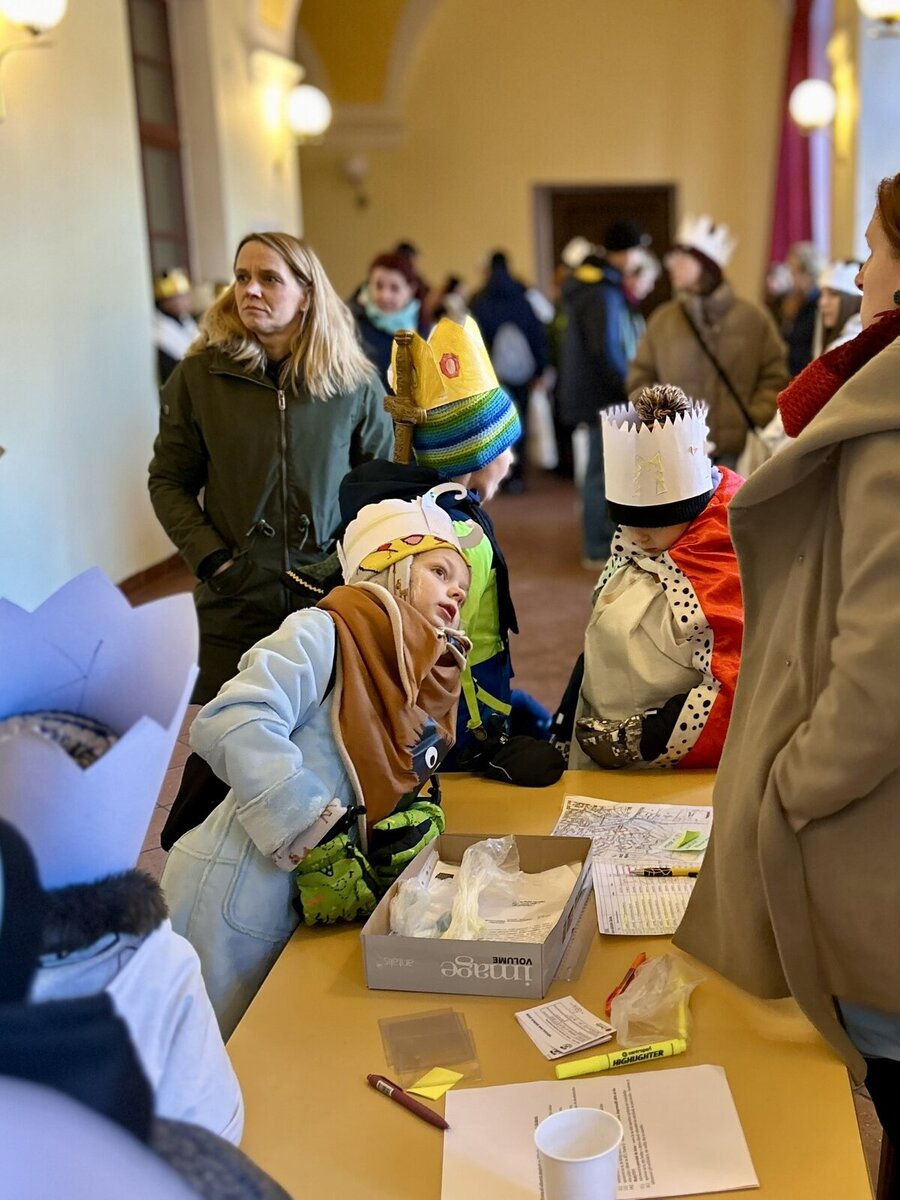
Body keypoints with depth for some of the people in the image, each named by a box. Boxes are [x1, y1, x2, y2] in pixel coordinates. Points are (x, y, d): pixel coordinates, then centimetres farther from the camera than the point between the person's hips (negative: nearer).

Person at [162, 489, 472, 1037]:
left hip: (303, 910, 8)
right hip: (239, 904, -8)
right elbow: (231, 722, -28)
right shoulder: (322, 635, -13)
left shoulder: (425, 682, 12)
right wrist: (320, 847, -27)